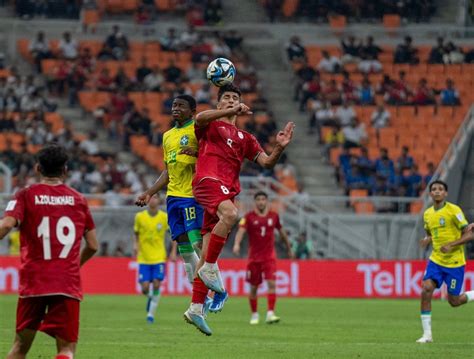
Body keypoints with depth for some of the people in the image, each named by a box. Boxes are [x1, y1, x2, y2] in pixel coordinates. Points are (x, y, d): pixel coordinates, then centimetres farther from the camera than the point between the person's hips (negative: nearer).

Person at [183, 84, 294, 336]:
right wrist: (233, 111, -19)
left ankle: (195, 308, 3)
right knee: (231, 213, -37)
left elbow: (267, 163, 16)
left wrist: (279, 147, -4)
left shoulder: (245, 138, 27)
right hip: (208, 180, -5)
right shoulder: (210, 126, 15)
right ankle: (210, 267, -25)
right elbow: (200, 118, -11)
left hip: (227, 191, 5)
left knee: (208, 253, 2)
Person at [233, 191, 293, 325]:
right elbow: (241, 230, -19)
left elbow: (282, 232, 19)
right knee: (253, 287, 6)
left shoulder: (274, 216, 5)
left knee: (271, 283, -16)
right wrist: (237, 244, -38)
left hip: (269, 256, 1)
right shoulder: (249, 217, -4)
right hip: (254, 257, -1)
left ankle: (270, 314, -19)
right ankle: (254, 315, 23)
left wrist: (289, 249, 27)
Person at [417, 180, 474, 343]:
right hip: (436, 260, 4)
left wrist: (451, 245, -24)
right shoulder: (427, 214, 6)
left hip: (455, 262, -4)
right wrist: (427, 240, -2)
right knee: (426, 290, -16)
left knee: (454, 301, 2)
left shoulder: (454, 210, -12)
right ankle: (427, 334, -10)